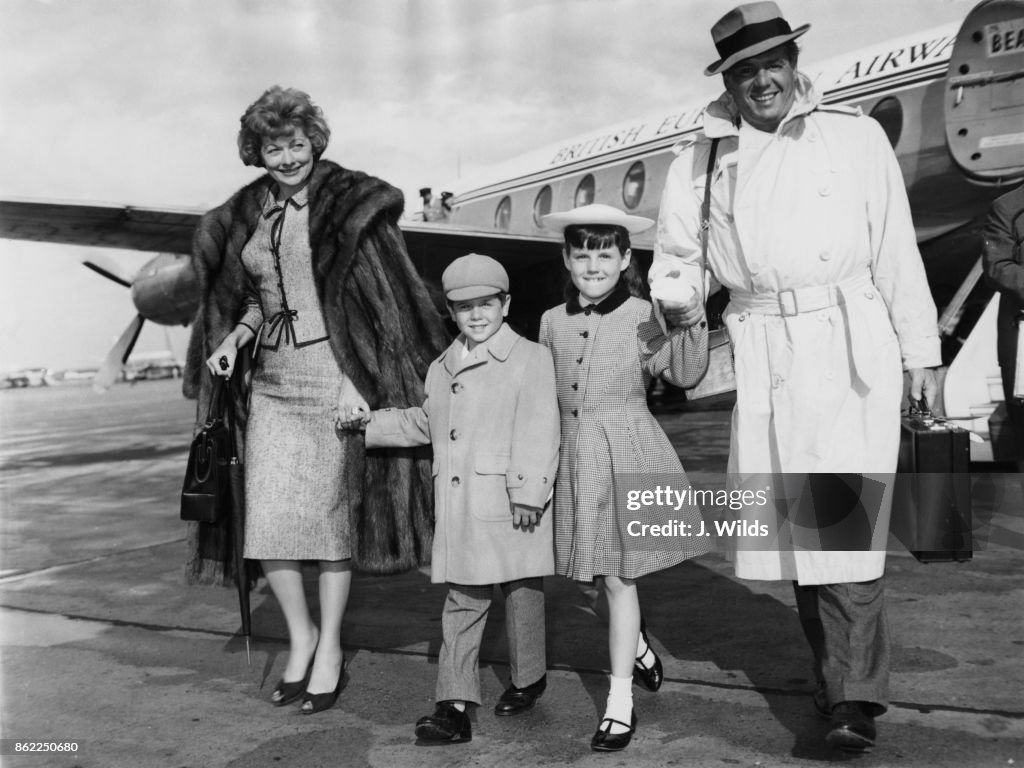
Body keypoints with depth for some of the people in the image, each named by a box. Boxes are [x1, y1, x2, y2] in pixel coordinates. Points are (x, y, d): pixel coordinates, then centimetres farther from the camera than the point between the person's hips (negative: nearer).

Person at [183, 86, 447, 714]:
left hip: (337, 377, -5)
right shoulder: (244, 217, 12)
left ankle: (330, 648, 18)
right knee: (268, 520, 1)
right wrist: (237, 335, 3)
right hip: (272, 382, 5)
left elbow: (391, 291, -5)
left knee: (332, 515, 1)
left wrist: (426, 374, -8)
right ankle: (299, 634, 23)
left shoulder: (351, 203, -4)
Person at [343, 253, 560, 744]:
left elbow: (537, 432, -13)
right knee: (461, 602, 5)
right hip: (457, 509, 5)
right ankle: (455, 704, 8)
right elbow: (421, 424, 29)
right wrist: (364, 426, 26)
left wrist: (528, 491, -19)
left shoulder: (531, 358, -6)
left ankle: (528, 679, 31)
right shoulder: (441, 368, 15)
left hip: (509, 505, -5)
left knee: (520, 593, 10)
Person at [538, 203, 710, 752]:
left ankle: (620, 702, 10)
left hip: (627, 454, -4)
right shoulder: (553, 322, 7)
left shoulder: (642, 316, -5)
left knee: (618, 578, -1)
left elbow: (683, 373, -16)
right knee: (588, 575, 12)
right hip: (575, 459, 5)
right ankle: (638, 645, 42)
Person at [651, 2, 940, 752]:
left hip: (849, 344, -3)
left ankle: (857, 696, -5)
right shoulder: (702, 157, 9)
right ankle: (835, 671, 25)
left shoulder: (855, 135, 5)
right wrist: (681, 297, -3)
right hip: (762, 354, 3)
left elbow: (896, 249, 5)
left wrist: (920, 351, 3)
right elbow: (676, 252, 19)